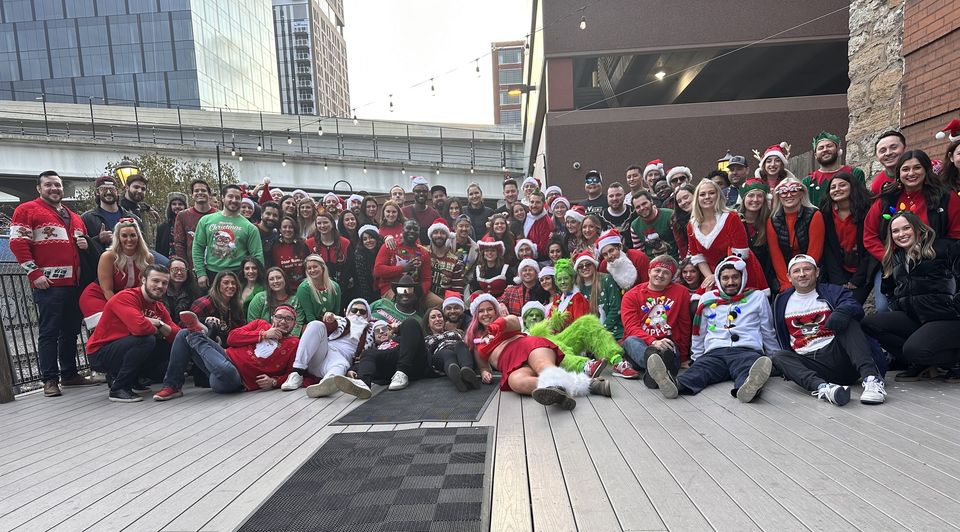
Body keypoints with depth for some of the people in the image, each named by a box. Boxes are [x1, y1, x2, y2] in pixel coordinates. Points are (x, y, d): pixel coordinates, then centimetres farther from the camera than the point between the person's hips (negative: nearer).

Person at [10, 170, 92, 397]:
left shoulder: (74, 217, 22)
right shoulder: (27, 210, 3)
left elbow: (83, 242, 33)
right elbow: (18, 243, -6)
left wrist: (86, 244, 8)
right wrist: (35, 273, -13)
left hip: (74, 283, 6)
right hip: (48, 283, -6)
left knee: (71, 330, 11)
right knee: (49, 332, -3)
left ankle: (69, 374, 20)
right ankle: (50, 380, 3)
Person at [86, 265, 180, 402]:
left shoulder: (159, 307, 4)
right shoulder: (125, 297, -19)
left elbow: (177, 336, -5)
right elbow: (140, 327, -37)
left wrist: (159, 323, -21)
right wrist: (156, 330, -16)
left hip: (125, 352, 8)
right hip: (100, 354, -8)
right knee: (146, 339, -30)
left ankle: (117, 376, 10)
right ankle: (118, 388, -14)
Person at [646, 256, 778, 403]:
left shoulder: (757, 297, 19)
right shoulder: (707, 299, 21)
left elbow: (768, 333, 22)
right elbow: (699, 333, 26)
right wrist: (696, 358, 22)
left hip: (747, 351, -1)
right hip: (715, 352, 1)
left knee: (749, 366, -38)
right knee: (700, 368, -32)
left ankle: (748, 386, -69)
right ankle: (675, 384, -61)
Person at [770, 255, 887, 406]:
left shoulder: (832, 291, 12)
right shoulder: (782, 301, 18)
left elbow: (857, 308, -9)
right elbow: (779, 335, 25)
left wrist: (843, 311, -34)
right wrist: (787, 367, 16)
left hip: (836, 353, -1)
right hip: (807, 362, 1)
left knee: (848, 321, -23)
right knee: (778, 357, -26)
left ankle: (871, 378, -39)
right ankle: (821, 387, -52)